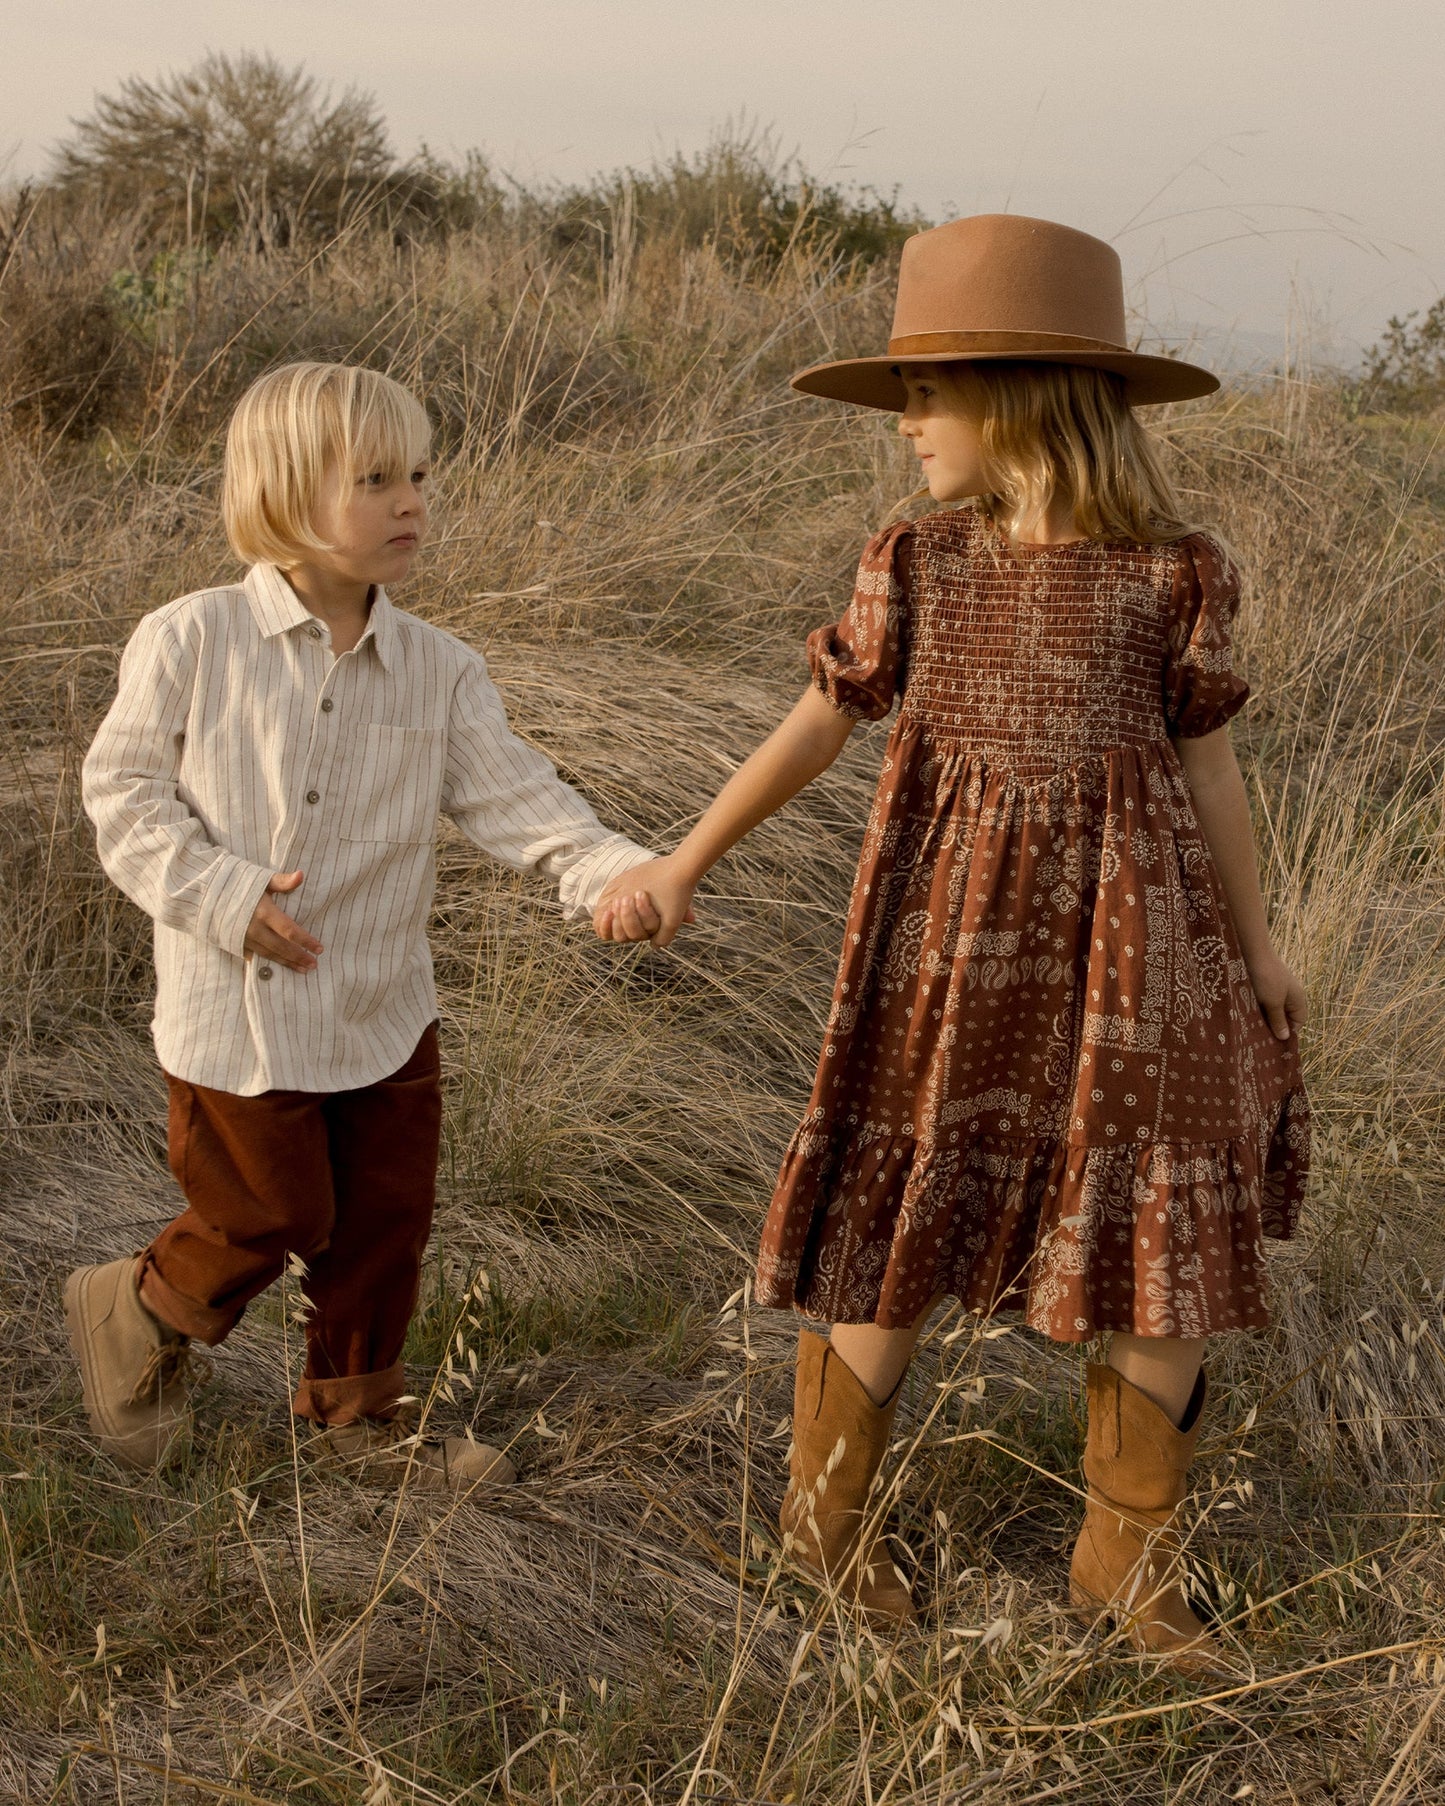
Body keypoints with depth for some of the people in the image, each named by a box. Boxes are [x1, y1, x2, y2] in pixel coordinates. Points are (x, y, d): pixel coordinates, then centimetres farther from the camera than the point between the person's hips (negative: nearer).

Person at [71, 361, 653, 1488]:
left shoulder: (441, 671, -3)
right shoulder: (189, 643, -12)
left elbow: (517, 797, -9)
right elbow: (123, 789, -7)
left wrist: (617, 873, -26)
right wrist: (221, 894, -19)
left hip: (384, 1009, 4)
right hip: (238, 1012, -4)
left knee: (388, 1218, 14)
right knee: (269, 1217, 6)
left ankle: (357, 1414, 35)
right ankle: (141, 1311, 37)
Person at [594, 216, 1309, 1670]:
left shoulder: (1169, 570, -5)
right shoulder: (918, 565, 0)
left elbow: (1205, 758, 3)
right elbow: (817, 724, 6)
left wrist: (1255, 945, 9)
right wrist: (682, 866, 4)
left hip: (1131, 942, 0)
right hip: (953, 941, 0)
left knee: (1173, 1254, 4)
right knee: (911, 1236, 8)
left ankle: (1125, 1560, 25)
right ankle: (825, 1506, 31)